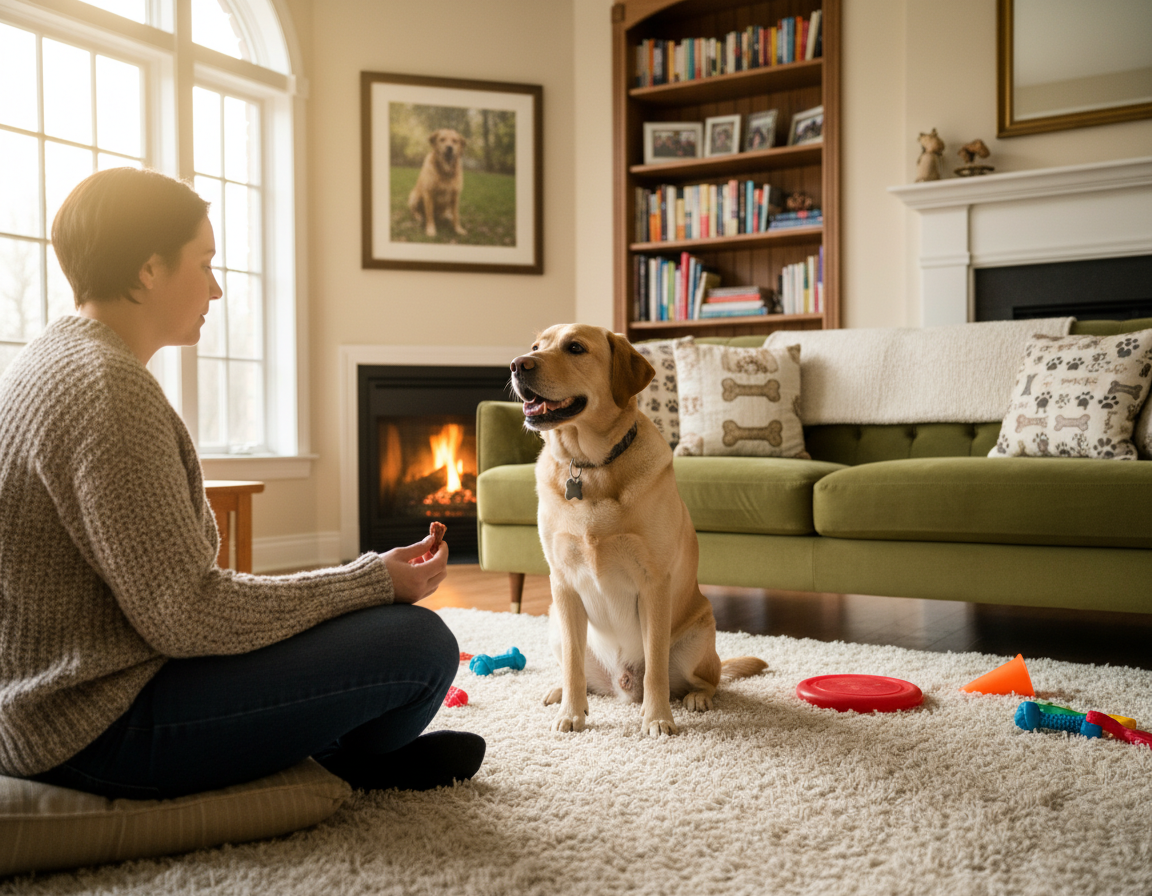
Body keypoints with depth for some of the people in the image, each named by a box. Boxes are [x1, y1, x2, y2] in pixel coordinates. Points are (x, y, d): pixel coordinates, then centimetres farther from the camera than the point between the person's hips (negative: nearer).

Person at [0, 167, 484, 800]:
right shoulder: (110, 388, -22)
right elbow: (183, 616, -24)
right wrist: (375, 581, -14)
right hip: (105, 734, -11)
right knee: (420, 642, -13)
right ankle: (356, 760, 17)